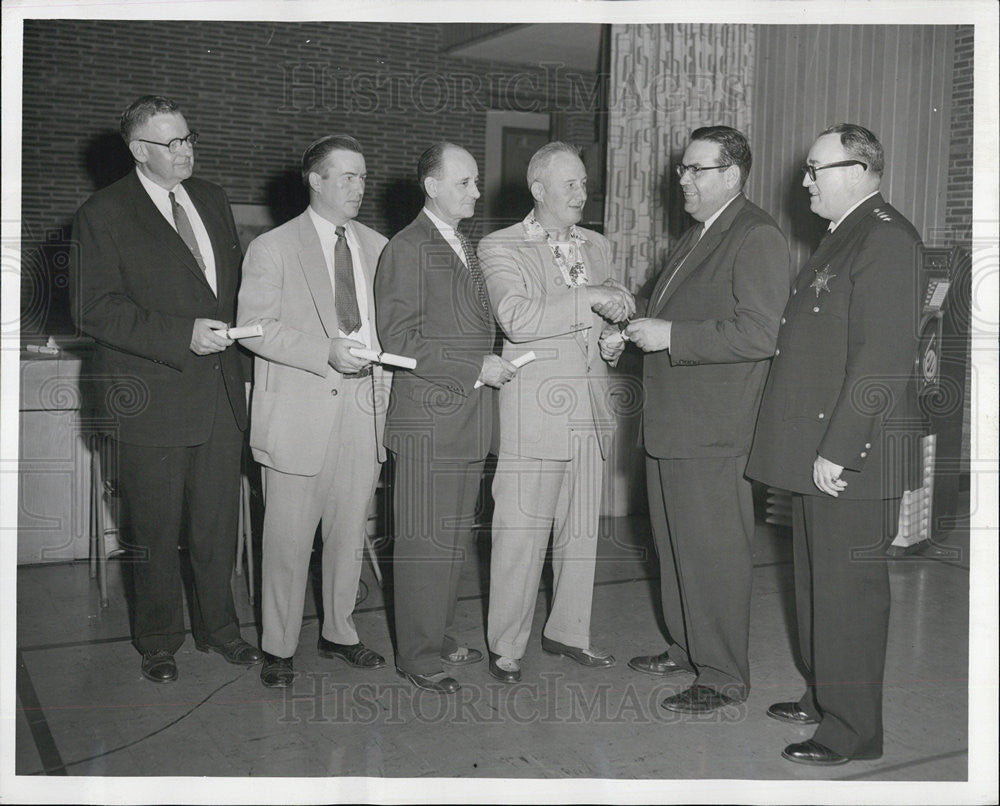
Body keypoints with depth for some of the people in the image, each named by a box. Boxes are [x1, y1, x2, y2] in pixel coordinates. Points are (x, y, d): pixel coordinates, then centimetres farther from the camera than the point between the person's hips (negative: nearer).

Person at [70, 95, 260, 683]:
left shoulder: (212, 199, 11)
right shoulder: (103, 214, -7)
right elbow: (93, 308, -14)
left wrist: (232, 331, 5)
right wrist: (182, 336, -20)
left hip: (221, 391, 5)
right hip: (154, 401, -5)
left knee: (219, 524, 13)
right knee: (157, 534, 9)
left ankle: (218, 626, 32)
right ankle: (159, 640, 28)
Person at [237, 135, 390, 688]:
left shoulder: (377, 247, 14)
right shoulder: (271, 248, -1)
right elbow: (254, 327, -8)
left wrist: (383, 379, 7)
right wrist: (327, 353, -18)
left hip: (363, 410, 5)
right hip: (299, 413, -4)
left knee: (350, 534, 12)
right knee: (288, 539, 1)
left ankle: (339, 632, 28)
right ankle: (278, 648, 15)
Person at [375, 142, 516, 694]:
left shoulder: (465, 248, 18)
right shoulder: (408, 250, -10)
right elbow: (399, 341, -16)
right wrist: (476, 367, -18)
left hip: (469, 416, 9)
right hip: (428, 419, -9)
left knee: (455, 537, 16)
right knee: (425, 541, -2)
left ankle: (442, 639, 30)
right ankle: (418, 655, 10)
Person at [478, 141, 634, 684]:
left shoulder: (597, 246, 16)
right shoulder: (499, 248, -3)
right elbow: (516, 318, -19)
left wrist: (616, 331, 4)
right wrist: (589, 299, -20)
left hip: (590, 410, 6)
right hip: (535, 409, -6)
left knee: (582, 528, 12)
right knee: (520, 532, -4)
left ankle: (568, 631, 27)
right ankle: (506, 646, 10)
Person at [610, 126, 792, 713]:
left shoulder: (758, 237, -12)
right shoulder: (698, 235, 18)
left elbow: (758, 334, -22)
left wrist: (672, 336, -20)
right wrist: (641, 331, 11)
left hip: (713, 433, -10)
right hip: (669, 422, 10)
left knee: (716, 554, -1)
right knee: (675, 546, 18)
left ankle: (724, 676, 12)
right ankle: (685, 649, 33)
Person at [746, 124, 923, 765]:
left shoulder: (886, 238, -14)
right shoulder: (847, 236, 17)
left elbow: (884, 357, -21)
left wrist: (838, 449, -22)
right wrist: (813, 447, 15)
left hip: (852, 452, -10)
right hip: (819, 447, 10)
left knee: (849, 588, 0)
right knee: (818, 580, 17)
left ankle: (854, 729, 12)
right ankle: (825, 696, 32)